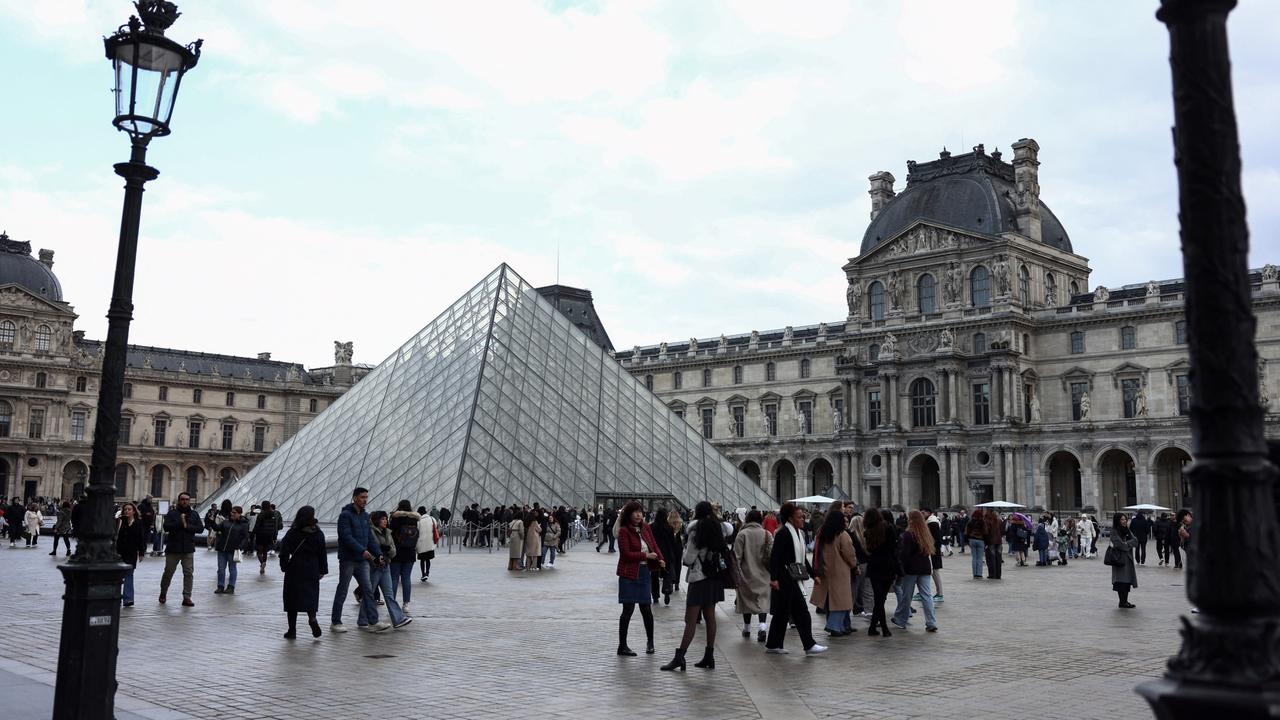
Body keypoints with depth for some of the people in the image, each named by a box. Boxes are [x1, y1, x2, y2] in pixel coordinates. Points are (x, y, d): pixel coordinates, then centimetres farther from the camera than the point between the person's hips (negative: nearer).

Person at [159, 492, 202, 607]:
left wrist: (187, 526, -14)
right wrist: (180, 522, -20)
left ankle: (186, 597, 0)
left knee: (189, 573, -3)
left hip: (188, 549, 2)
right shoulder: (172, 513, 1)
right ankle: (163, 593, 30)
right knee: (168, 572, 8)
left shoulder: (194, 514, 8)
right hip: (173, 548, -2)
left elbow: (200, 528, -3)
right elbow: (166, 527, -13)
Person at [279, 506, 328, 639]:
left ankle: (292, 630, 8)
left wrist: (285, 567, 6)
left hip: (294, 569, -1)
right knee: (310, 595, 9)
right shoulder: (318, 534, -3)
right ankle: (312, 618, -19)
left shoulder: (292, 533, -5)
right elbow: (322, 553, 0)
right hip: (312, 571, 1)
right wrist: (323, 570, 7)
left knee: (292, 598, 7)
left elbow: (284, 551, -6)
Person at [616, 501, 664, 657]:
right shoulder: (624, 531, -11)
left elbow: (654, 545, 11)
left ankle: (650, 641, 28)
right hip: (629, 574, -5)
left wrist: (660, 559, -7)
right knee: (628, 609, -2)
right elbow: (626, 554, -15)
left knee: (646, 609, 10)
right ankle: (622, 646, 9)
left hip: (645, 572, 5)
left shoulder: (646, 528, 8)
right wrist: (646, 556, -16)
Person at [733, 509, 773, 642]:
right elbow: (771, 555, -1)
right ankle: (762, 625, -18)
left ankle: (746, 628, 22)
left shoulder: (742, 534, -7)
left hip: (746, 573, -1)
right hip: (763, 575, 1)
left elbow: (737, 556, -8)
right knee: (763, 599, 2)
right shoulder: (767, 535, -1)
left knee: (747, 599, 12)